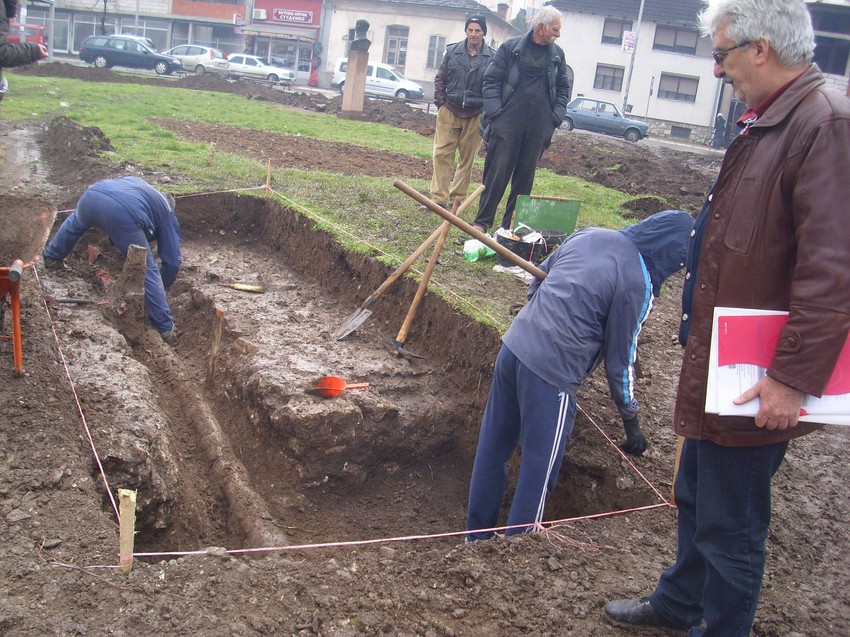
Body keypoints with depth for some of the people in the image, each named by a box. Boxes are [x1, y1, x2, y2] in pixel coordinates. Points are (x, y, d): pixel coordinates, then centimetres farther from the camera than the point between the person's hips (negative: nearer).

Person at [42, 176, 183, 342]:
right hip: (122, 213, -5)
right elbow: (173, 261, 24)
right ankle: (165, 328, 8)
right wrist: (162, 288, 40)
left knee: (75, 222, 41)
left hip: (92, 195, 5)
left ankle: (51, 258, 64)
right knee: (147, 270, 7)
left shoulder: (132, 181, 43)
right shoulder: (167, 214, 28)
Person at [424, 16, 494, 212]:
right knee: (442, 155, -4)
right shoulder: (452, 52, 4)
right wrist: (440, 103, 2)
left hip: (475, 115, -1)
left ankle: (457, 199, 15)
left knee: (467, 159, 6)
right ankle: (439, 198, -1)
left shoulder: (493, 57, -2)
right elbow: (440, 79, 10)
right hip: (449, 111, 1)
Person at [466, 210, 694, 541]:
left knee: (492, 447, 19)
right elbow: (620, 359, -4)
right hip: (552, 374, -8)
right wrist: (631, 420, 9)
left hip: (514, 344, 8)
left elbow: (536, 281, 19)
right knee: (538, 471, 8)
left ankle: (476, 536, 36)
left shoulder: (589, 234, 9)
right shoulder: (638, 285, -10)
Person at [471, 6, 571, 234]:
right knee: (497, 172, -3)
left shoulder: (557, 55, 11)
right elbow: (491, 80, 0)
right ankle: (482, 221, 5)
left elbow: (563, 89, 17)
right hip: (507, 123, -3)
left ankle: (512, 223, 16)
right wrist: (495, 112, -9)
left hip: (539, 127, 4)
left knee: (525, 176, 7)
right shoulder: (511, 48, 0)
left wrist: (556, 117, 4)